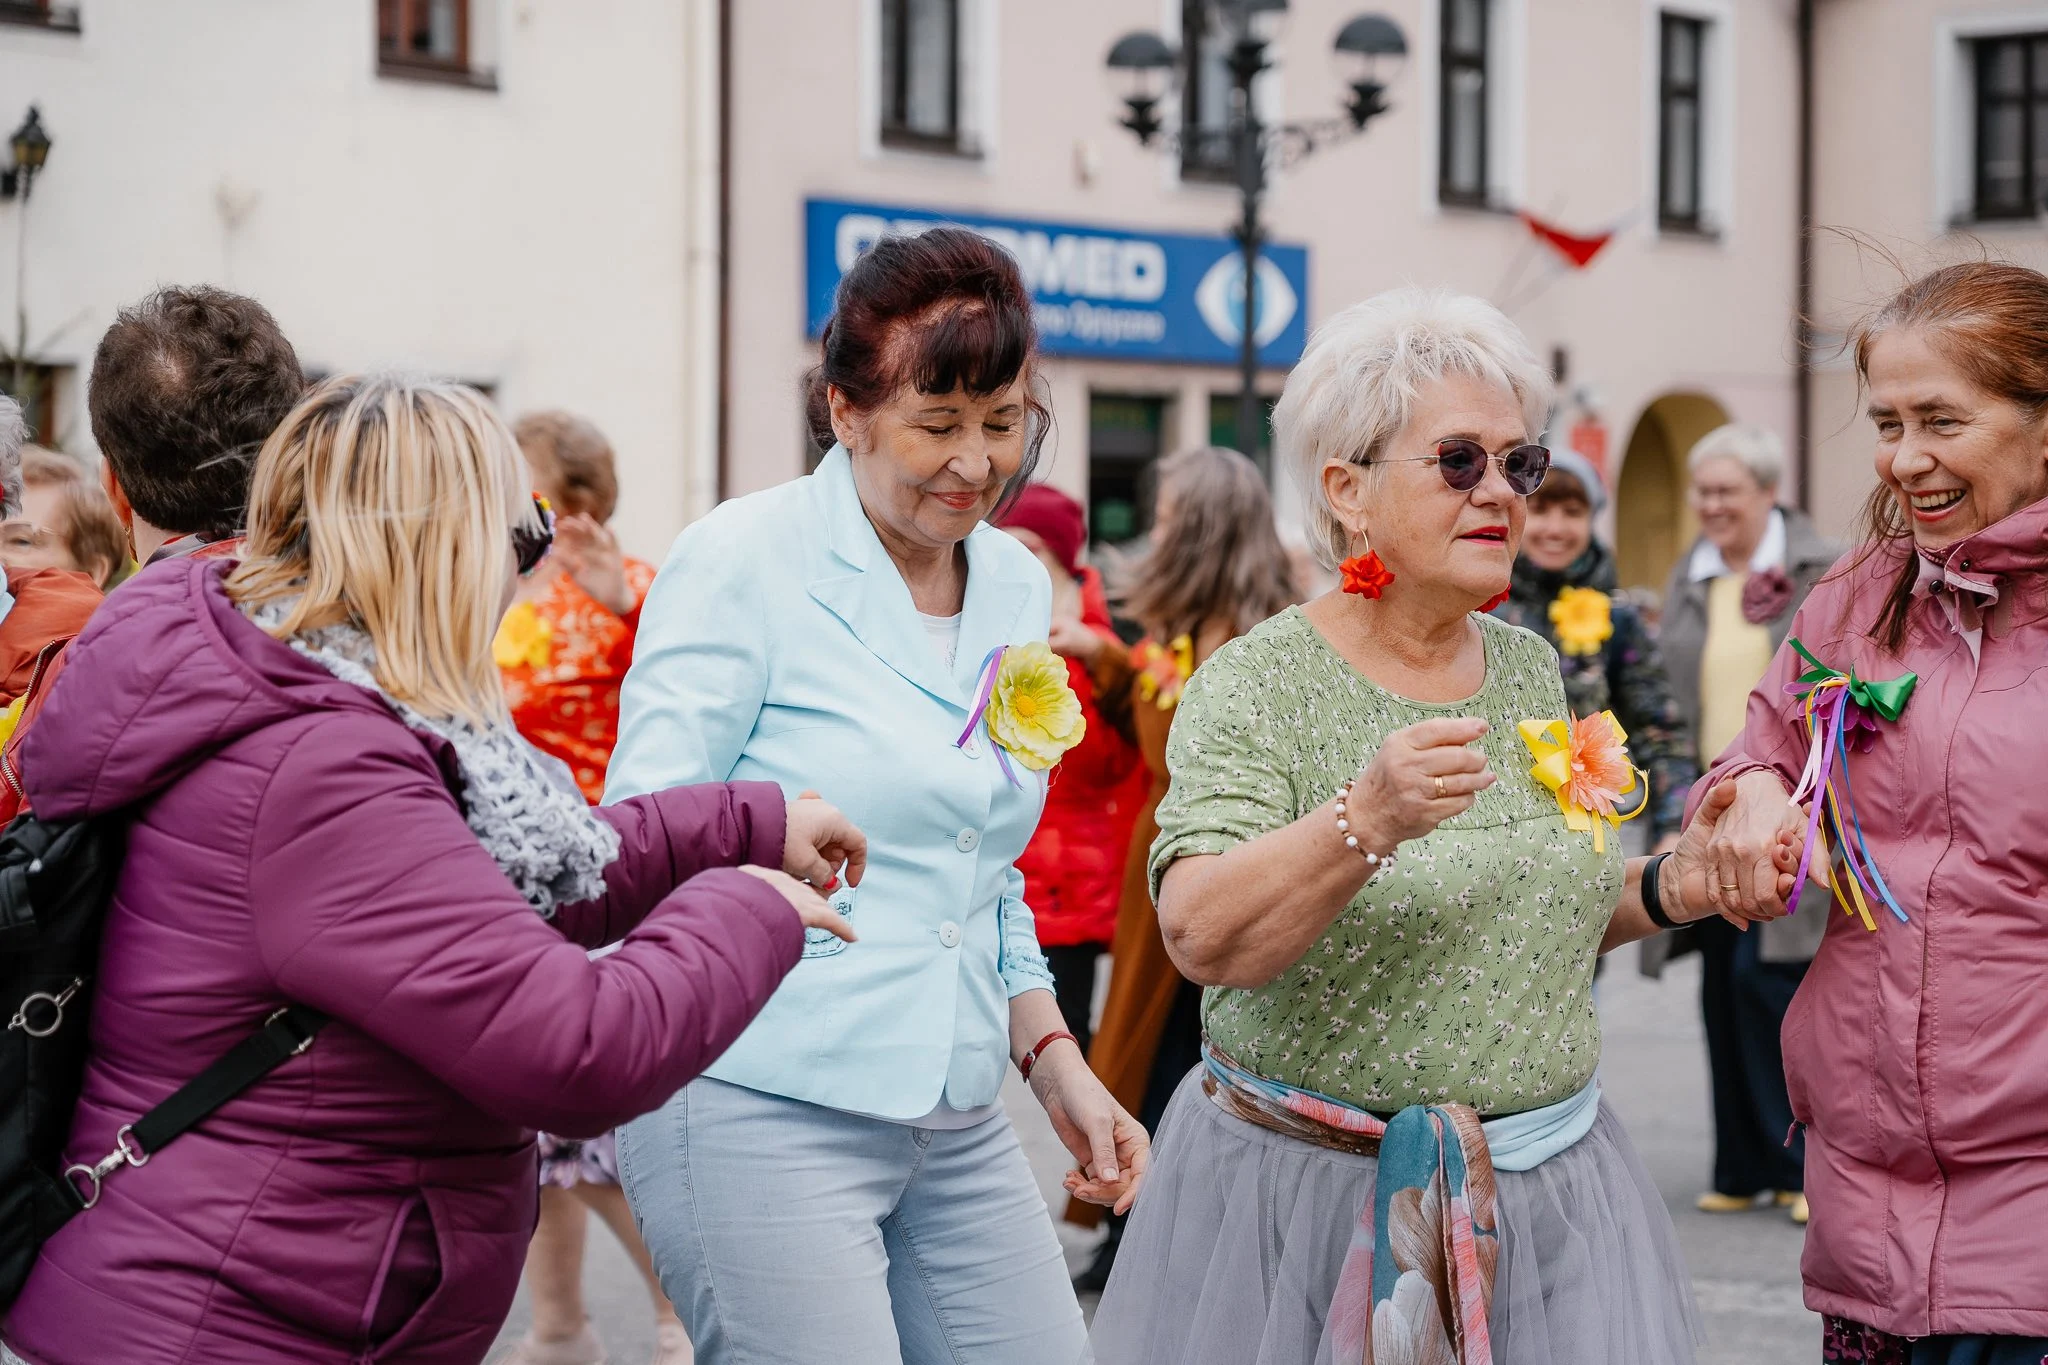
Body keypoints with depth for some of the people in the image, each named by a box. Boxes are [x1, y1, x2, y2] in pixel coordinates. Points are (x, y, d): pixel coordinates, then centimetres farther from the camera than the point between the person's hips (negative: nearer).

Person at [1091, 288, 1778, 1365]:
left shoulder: (1530, 670, 9)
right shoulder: (1254, 689, -11)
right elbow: (1205, 940, -24)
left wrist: (1665, 890, 2)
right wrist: (1365, 819, -37)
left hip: (1544, 1190, 5)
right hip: (1312, 1191, -5)